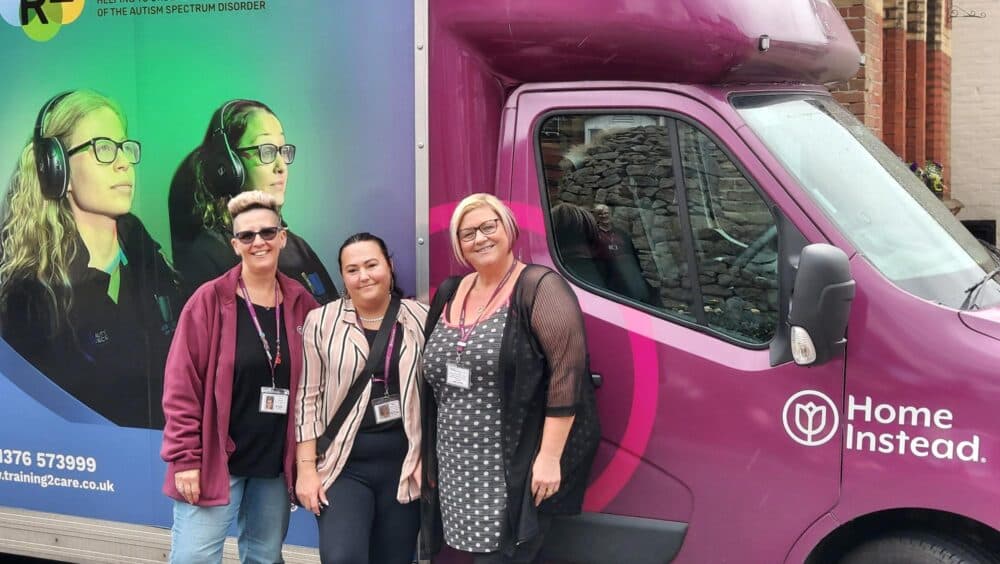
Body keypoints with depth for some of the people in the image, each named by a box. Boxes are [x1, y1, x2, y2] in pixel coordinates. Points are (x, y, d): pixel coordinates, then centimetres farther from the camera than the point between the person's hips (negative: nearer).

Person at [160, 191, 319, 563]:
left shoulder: (301, 304, 4)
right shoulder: (210, 300, -7)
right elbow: (182, 385, -9)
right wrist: (185, 458, -13)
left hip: (275, 463, 4)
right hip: (215, 460, -4)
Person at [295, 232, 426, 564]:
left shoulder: (419, 320, 2)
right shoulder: (322, 322, -2)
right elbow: (308, 397, -1)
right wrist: (306, 467, -5)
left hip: (403, 464, 2)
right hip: (344, 465, -2)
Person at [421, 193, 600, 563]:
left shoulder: (539, 288, -8)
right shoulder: (449, 294, 14)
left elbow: (567, 374, -15)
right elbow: (434, 382, 20)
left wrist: (550, 456, -20)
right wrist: (426, 457, 19)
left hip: (515, 472, -7)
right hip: (457, 470, 7)